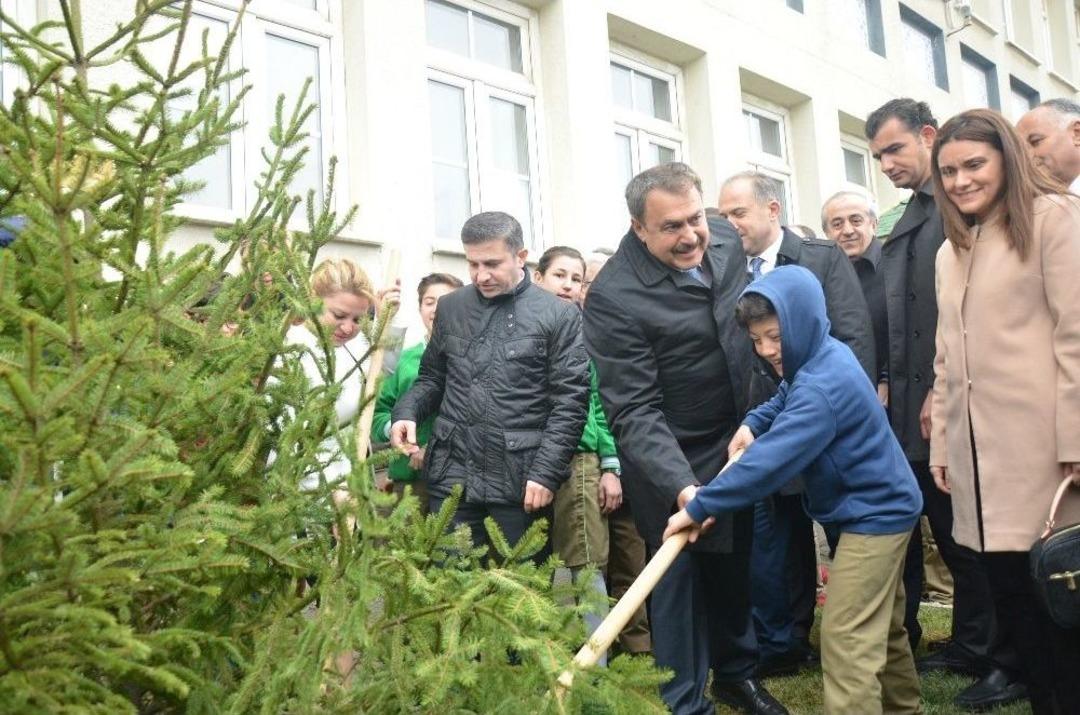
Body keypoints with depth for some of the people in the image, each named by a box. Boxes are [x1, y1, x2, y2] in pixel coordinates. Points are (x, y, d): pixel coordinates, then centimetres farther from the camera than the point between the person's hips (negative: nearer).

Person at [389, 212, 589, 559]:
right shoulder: (450, 308, 12)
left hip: (522, 481, -3)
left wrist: (546, 473, -11)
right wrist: (406, 412, -1)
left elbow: (570, 402, -5)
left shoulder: (561, 316, -1)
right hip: (452, 477, 3)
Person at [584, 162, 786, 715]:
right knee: (678, 577, 4)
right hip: (670, 463, -6)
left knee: (735, 566, 19)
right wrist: (680, 485, -38)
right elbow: (634, 410, -26)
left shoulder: (725, 239, -5)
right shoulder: (613, 298, -26)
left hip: (738, 442, 6)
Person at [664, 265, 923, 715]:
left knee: (846, 640, -11)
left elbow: (770, 460, -35)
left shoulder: (821, 386, -29)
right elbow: (785, 399, 21)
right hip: (881, 506, 10)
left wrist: (698, 507, -31)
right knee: (883, 627, 24)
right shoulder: (823, 358, 1)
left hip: (874, 514, -10)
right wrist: (753, 423, 0)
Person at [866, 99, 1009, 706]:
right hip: (916, 406, 8)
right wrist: (893, 388, 9)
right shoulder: (906, 224, 17)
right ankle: (971, 647, 26)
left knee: (975, 536, 2)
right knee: (949, 534, 14)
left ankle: (1007, 662, 16)